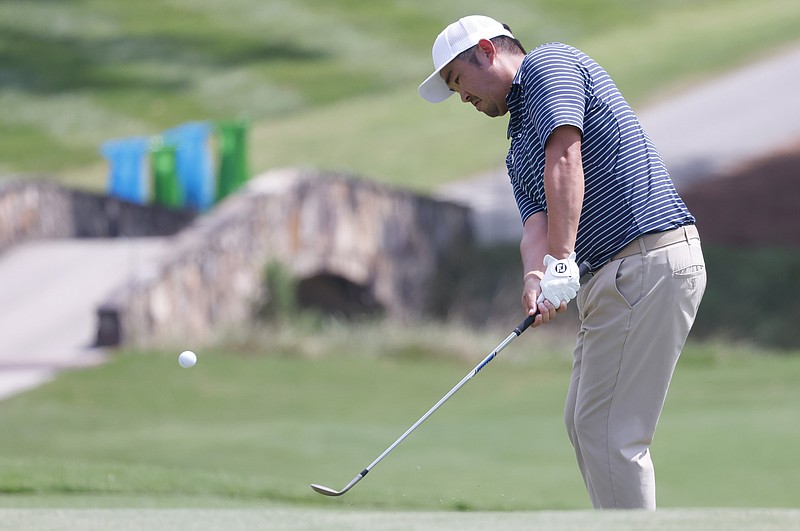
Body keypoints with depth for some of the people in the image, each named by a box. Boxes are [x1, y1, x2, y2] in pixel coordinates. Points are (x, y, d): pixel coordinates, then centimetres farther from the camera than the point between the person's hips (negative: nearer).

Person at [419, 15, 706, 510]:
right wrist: (535, 279, -16)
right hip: (611, 276, 11)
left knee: (609, 430, -10)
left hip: (651, 259, -11)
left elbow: (565, 159, -19)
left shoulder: (548, 64, -2)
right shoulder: (519, 149, 26)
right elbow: (536, 224, 7)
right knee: (585, 423, 15)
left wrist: (561, 263, -28)